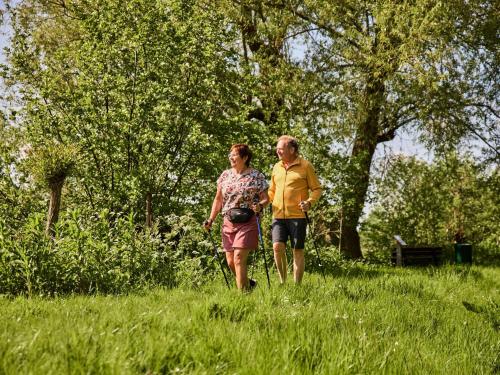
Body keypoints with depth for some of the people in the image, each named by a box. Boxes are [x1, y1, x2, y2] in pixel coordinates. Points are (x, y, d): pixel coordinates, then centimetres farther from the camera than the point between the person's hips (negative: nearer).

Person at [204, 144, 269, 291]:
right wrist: (211, 219, 8)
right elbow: (218, 199, 15)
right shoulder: (225, 175, 9)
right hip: (228, 223, 5)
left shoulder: (256, 176, -3)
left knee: (239, 259, -15)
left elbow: (266, 198, 0)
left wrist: (259, 205, -22)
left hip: (247, 223, -5)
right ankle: (248, 284, 31)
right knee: (230, 262, 7)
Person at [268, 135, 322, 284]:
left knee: (298, 250, 1)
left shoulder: (305, 166, -1)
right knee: (277, 246, -12)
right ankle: (283, 281, 3)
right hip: (278, 215, 4)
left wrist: (309, 202, -17)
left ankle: (297, 285, 9)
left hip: (297, 216, -4)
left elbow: (317, 189, 1)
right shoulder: (276, 167, 14)